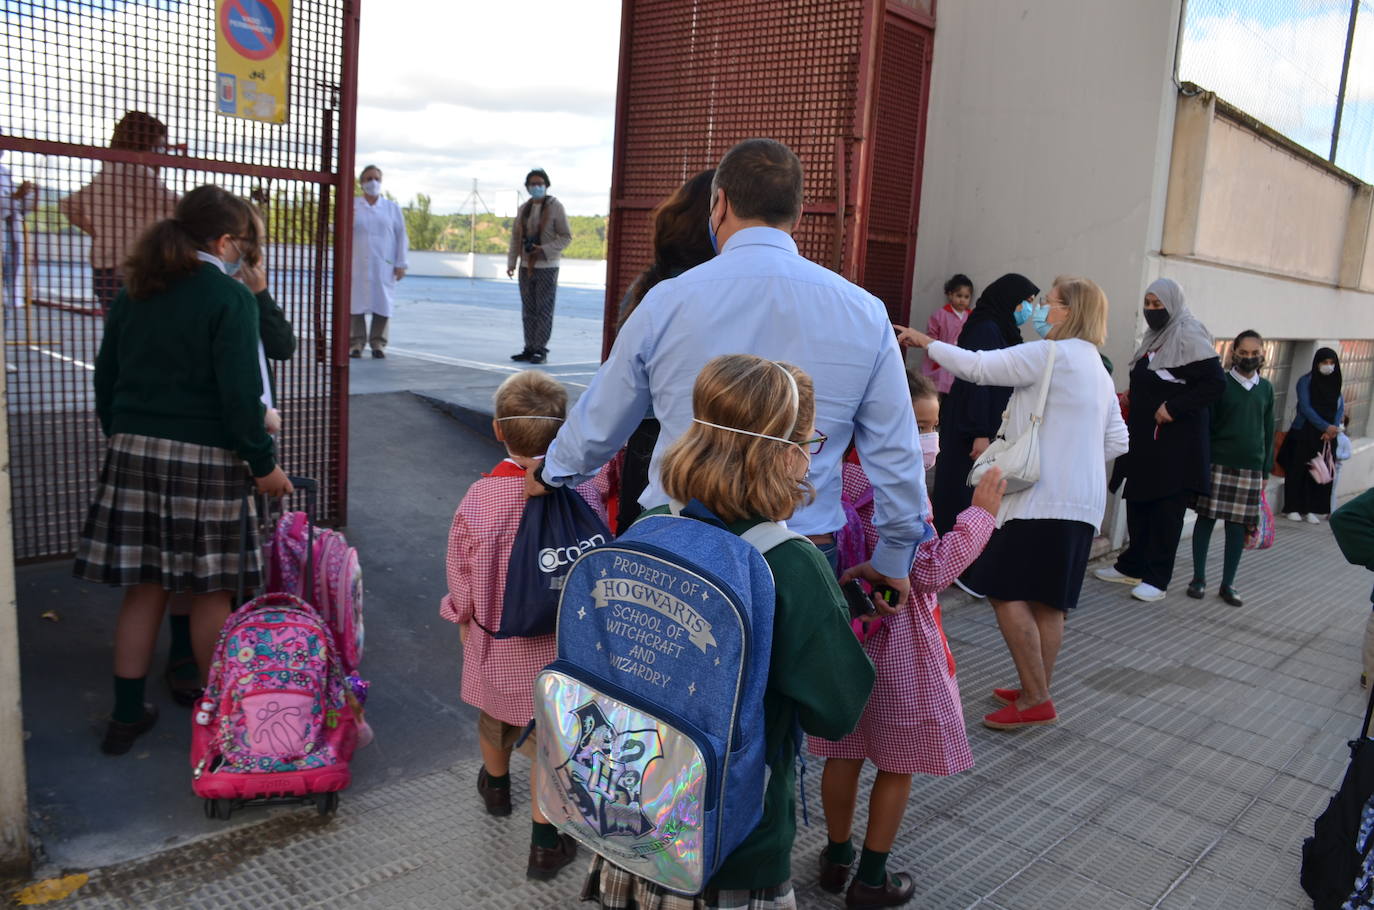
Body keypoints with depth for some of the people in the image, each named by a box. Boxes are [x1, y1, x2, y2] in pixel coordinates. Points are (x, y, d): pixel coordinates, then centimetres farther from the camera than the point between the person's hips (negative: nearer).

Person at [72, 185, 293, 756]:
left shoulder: (134, 292, 10)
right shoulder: (229, 297, -11)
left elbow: (106, 376, 15)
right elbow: (239, 393, -15)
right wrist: (263, 463, -8)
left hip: (133, 450, 6)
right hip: (204, 457, -6)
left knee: (144, 586, 13)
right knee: (209, 591, 6)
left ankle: (127, 716, 21)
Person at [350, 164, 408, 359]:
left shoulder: (392, 208, 10)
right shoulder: (352, 205, 8)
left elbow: (401, 237, 9)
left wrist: (401, 264, 2)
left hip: (383, 266, 1)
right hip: (357, 266, 0)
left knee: (382, 303, 0)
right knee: (356, 303, -1)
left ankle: (378, 342, 9)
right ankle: (356, 342, 8)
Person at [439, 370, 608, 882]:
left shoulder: (478, 500, -19)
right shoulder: (583, 494, -21)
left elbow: (462, 591, -8)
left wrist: (468, 645, 9)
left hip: (497, 650, 2)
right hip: (559, 651, -2)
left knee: (495, 725, 28)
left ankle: (496, 786, 55)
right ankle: (544, 843, 21)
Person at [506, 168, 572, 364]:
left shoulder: (555, 207, -3)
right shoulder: (523, 209, 12)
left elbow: (566, 237, -6)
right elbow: (515, 237, 14)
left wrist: (544, 250, -17)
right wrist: (511, 262, 6)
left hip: (547, 267, -5)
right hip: (526, 266, 5)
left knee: (544, 310, -3)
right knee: (528, 310, 8)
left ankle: (540, 349, 1)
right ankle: (529, 348, 14)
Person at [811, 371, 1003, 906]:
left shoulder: (840, 477, 0)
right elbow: (931, 571, -23)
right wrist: (980, 514, -17)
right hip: (896, 644, -7)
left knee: (844, 754, 19)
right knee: (897, 766, 11)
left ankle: (836, 859, 35)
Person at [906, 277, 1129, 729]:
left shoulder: (1052, 354, -9)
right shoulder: (1098, 369, 20)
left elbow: (977, 366, -12)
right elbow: (1117, 441, 21)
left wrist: (927, 343, 1)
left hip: (1046, 497, -10)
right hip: (1083, 501, 10)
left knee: (1005, 590, -8)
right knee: (1048, 600, 12)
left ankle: (1035, 700, -5)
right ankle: (1037, 694, 19)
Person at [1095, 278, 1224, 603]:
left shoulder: (1188, 336, -11)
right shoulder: (1155, 336, 14)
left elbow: (1216, 383, -18)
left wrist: (1174, 408, -21)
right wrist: (1132, 401, 10)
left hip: (1176, 440, -8)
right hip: (1145, 436, 8)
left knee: (1166, 510, -2)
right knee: (1138, 502, 12)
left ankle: (1157, 580, 5)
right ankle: (1132, 567, 23)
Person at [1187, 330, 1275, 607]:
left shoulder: (1266, 389, 11)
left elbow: (1269, 431, 14)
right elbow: (1206, 426, -1)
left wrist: (1266, 470, 11)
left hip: (1251, 469, 3)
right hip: (1218, 464, -3)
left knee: (1238, 527, 4)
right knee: (1206, 519, 0)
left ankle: (1228, 584, 13)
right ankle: (1199, 579, 11)